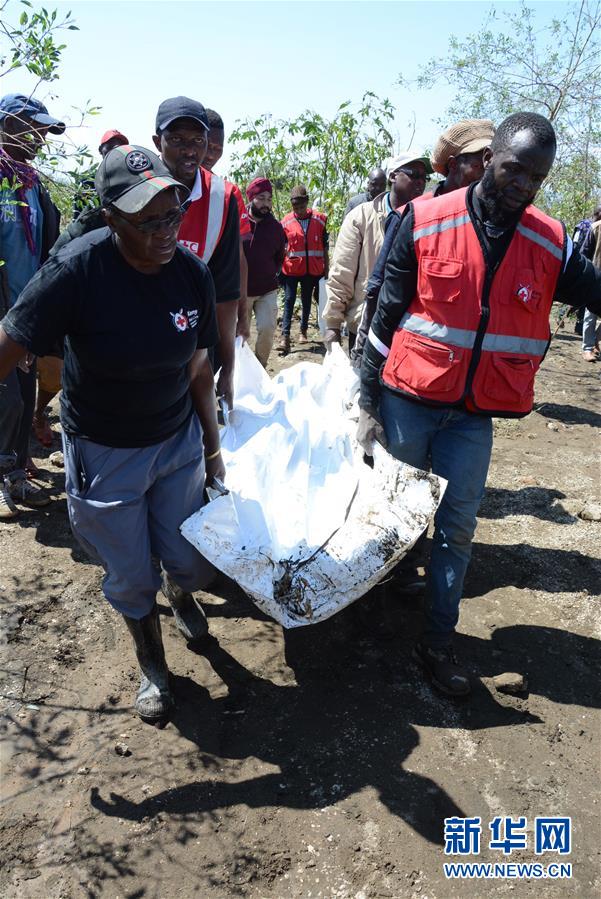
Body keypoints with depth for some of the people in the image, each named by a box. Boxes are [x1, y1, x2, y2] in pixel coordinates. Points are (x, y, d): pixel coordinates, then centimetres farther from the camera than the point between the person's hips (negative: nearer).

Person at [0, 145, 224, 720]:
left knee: (190, 562, 14)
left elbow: (197, 367, 1)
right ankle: (151, 663, 42)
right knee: (130, 580, 11)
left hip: (178, 440, 3)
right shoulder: (77, 270, -24)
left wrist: (212, 447, 8)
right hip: (104, 454, -3)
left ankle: (179, 592, 54)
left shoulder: (191, 273, -10)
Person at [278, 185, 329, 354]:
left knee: (306, 300, 13)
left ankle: (303, 331, 26)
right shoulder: (286, 222, -2)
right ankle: (285, 337, -10)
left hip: (312, 269, 1)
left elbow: (325, 247, 6)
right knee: (289, 301, -6)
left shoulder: (319, 219, 0)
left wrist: (326, 268, 6)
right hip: (291, 269, -1)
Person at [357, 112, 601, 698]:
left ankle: (438, 642, 25)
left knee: (456, 527, 8)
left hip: (475, 414, 2)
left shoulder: (551, 245, 0)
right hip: (408, 401, -2)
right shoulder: (426, 222, -7)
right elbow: (386, 316, -5)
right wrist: (367, 402, -4)